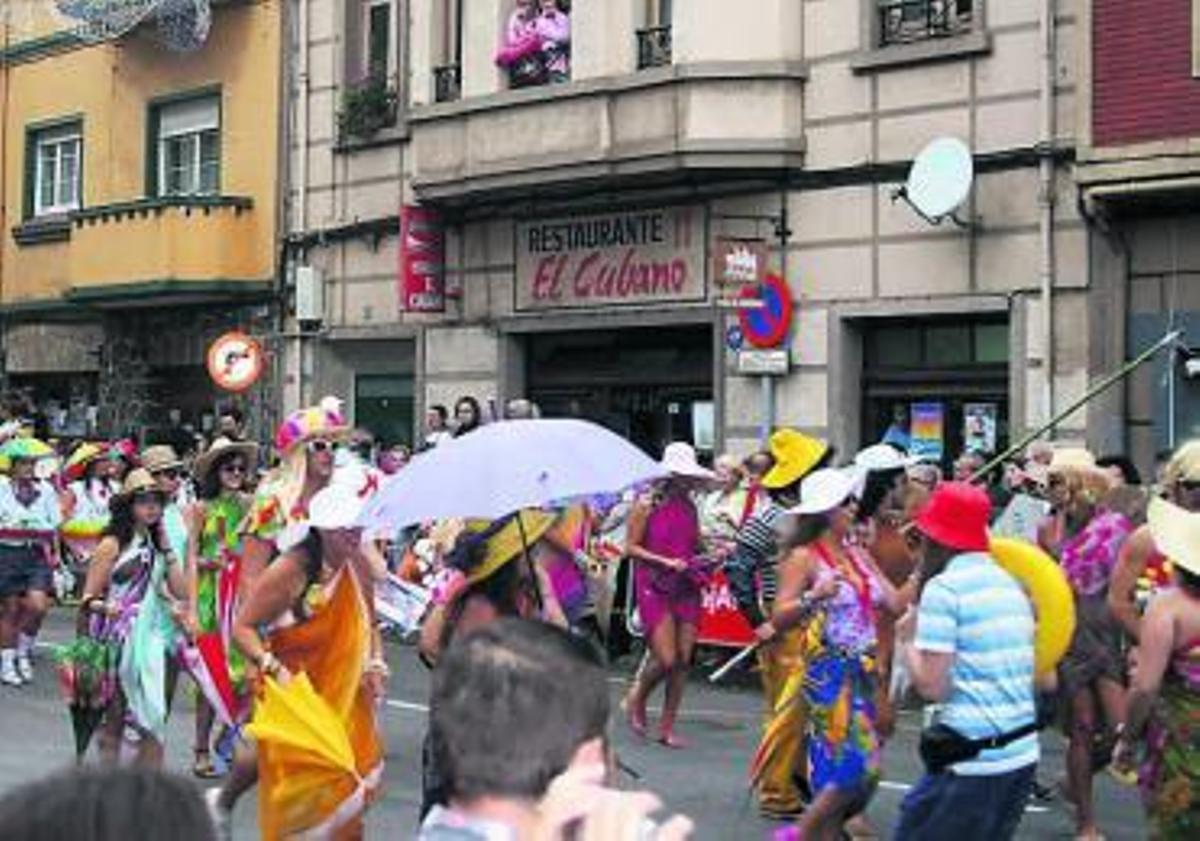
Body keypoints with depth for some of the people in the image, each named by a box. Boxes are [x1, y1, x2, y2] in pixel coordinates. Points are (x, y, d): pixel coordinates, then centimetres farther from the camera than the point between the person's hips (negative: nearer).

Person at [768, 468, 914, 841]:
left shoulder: (858, 554, 13)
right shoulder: (804, 557, -7)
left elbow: (895, 602, 10)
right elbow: (778, 618, -11)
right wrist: (812, 597, -27)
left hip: (863, 672, 7)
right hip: (828, 672, -7)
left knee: (838, 767, 8)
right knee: (854, 764, -12)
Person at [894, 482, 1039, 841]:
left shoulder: (943, 587, -9)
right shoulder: (1011, 583, 14)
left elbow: (932, 686, -14)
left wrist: (909, 637, 3)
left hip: (970, 760, -8)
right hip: (1023, 756, 8)